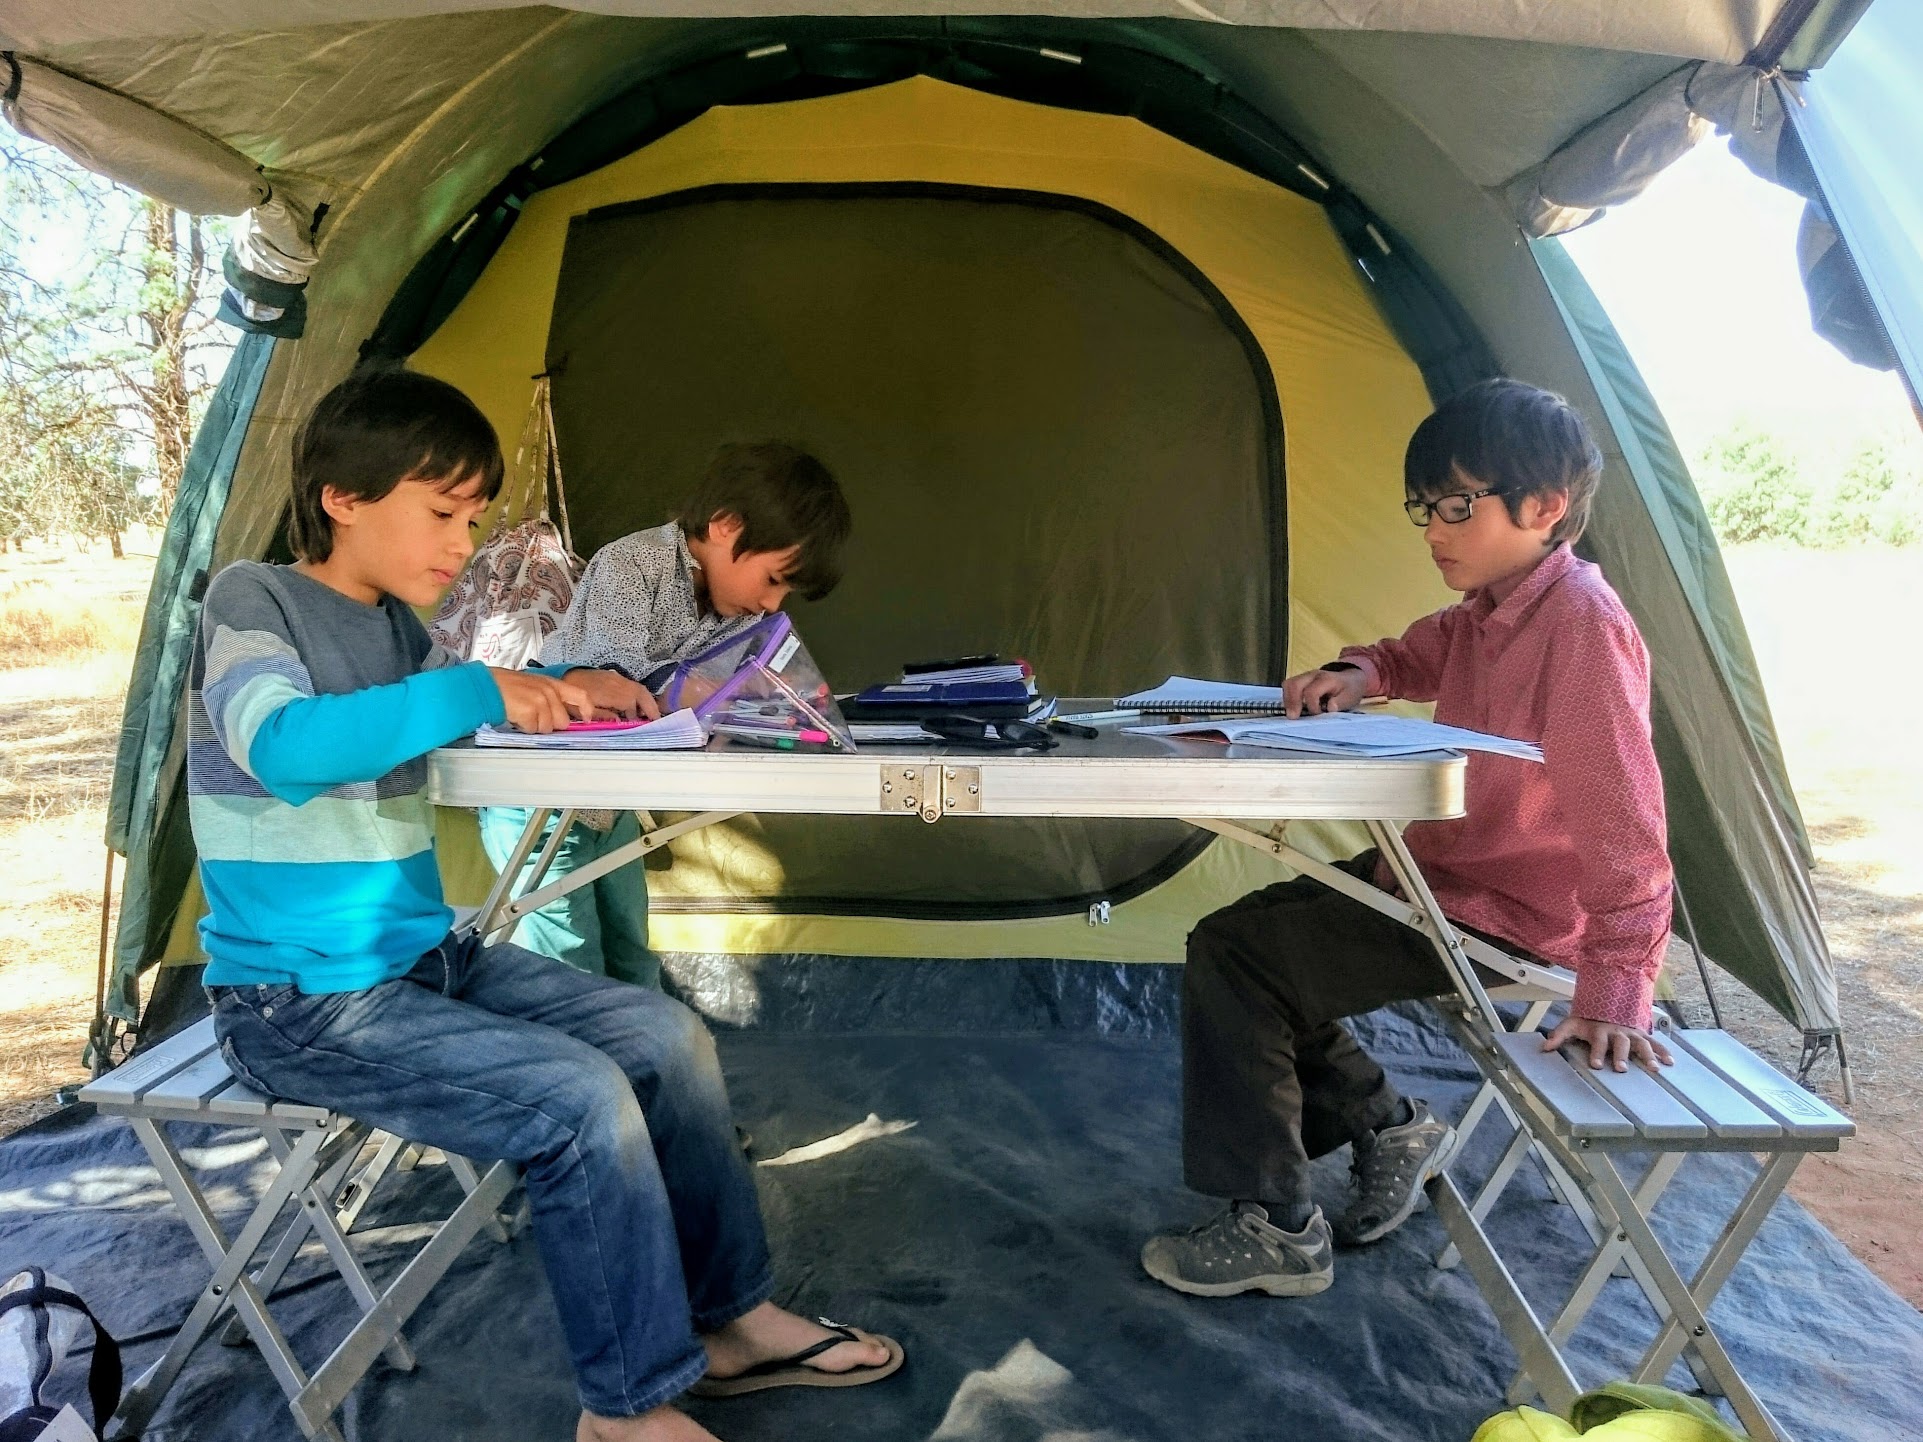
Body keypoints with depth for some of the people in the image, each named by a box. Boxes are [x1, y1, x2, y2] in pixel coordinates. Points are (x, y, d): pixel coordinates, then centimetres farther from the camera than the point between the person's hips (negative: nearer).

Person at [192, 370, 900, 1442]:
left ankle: (732, 1320, 15)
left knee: (669, 1038, 0)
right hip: (302, 1003, -8)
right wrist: (475, 689, -29)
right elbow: (282, 748, -32)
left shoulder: (400, 626, 8)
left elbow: (451, 718, 26)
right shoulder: (252, 599, -13)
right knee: (581, 1100, -23)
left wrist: (563, 691, 6)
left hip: (432, 958, 8)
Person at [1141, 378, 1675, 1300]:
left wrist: (1615, 990, -29)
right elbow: (1420, 654, 25)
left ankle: (1276, 1230, -2)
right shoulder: (1488, 608, 3)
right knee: (1256, 931, 16)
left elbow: (1623, 824, -27)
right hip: (1433, 871, 10)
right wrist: (1358, 673, 2)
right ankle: (1389, 1127, 23)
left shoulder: (1581, 622, -25)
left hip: (1501, 918, -10)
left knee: (1231, 956, -15)